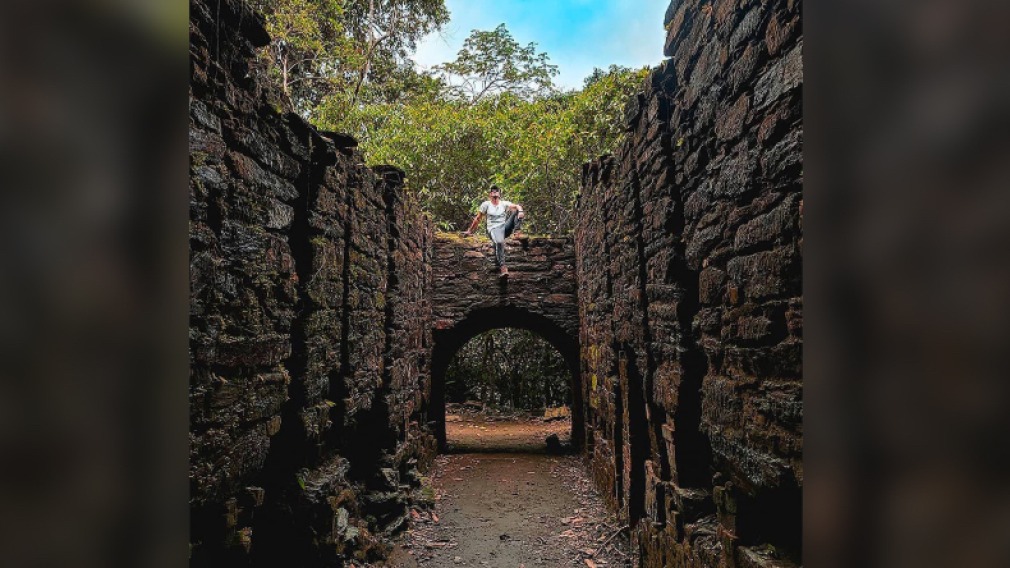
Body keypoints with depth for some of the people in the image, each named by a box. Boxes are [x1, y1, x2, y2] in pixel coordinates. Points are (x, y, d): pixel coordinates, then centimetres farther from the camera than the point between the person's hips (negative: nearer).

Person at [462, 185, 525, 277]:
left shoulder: (504, 203, 13)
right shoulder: (486, 204, 9)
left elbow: (517, 206, -3)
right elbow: (477, 218, 14)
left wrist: (520, 211, -27)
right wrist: (470, 230, 15)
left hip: (505, 227, 3)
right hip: (494, 229, -3)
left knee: (516, 211, -18)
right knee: (499, 242, -39)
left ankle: (517, 230, -41)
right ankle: (502, 267, -43)